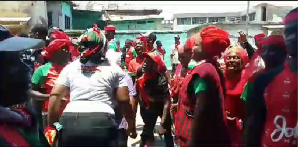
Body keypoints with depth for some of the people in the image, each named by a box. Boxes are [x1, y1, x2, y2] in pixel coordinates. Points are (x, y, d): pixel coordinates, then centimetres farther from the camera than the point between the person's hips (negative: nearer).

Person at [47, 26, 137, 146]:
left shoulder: (70, 67, 14)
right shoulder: (114, 69, 7)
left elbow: (55, 96, 8)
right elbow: (124, 101, 4)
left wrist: (51, 125, 15)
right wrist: (131, 125, 16)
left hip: (69, 122, 3)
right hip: (102, 123, -2)